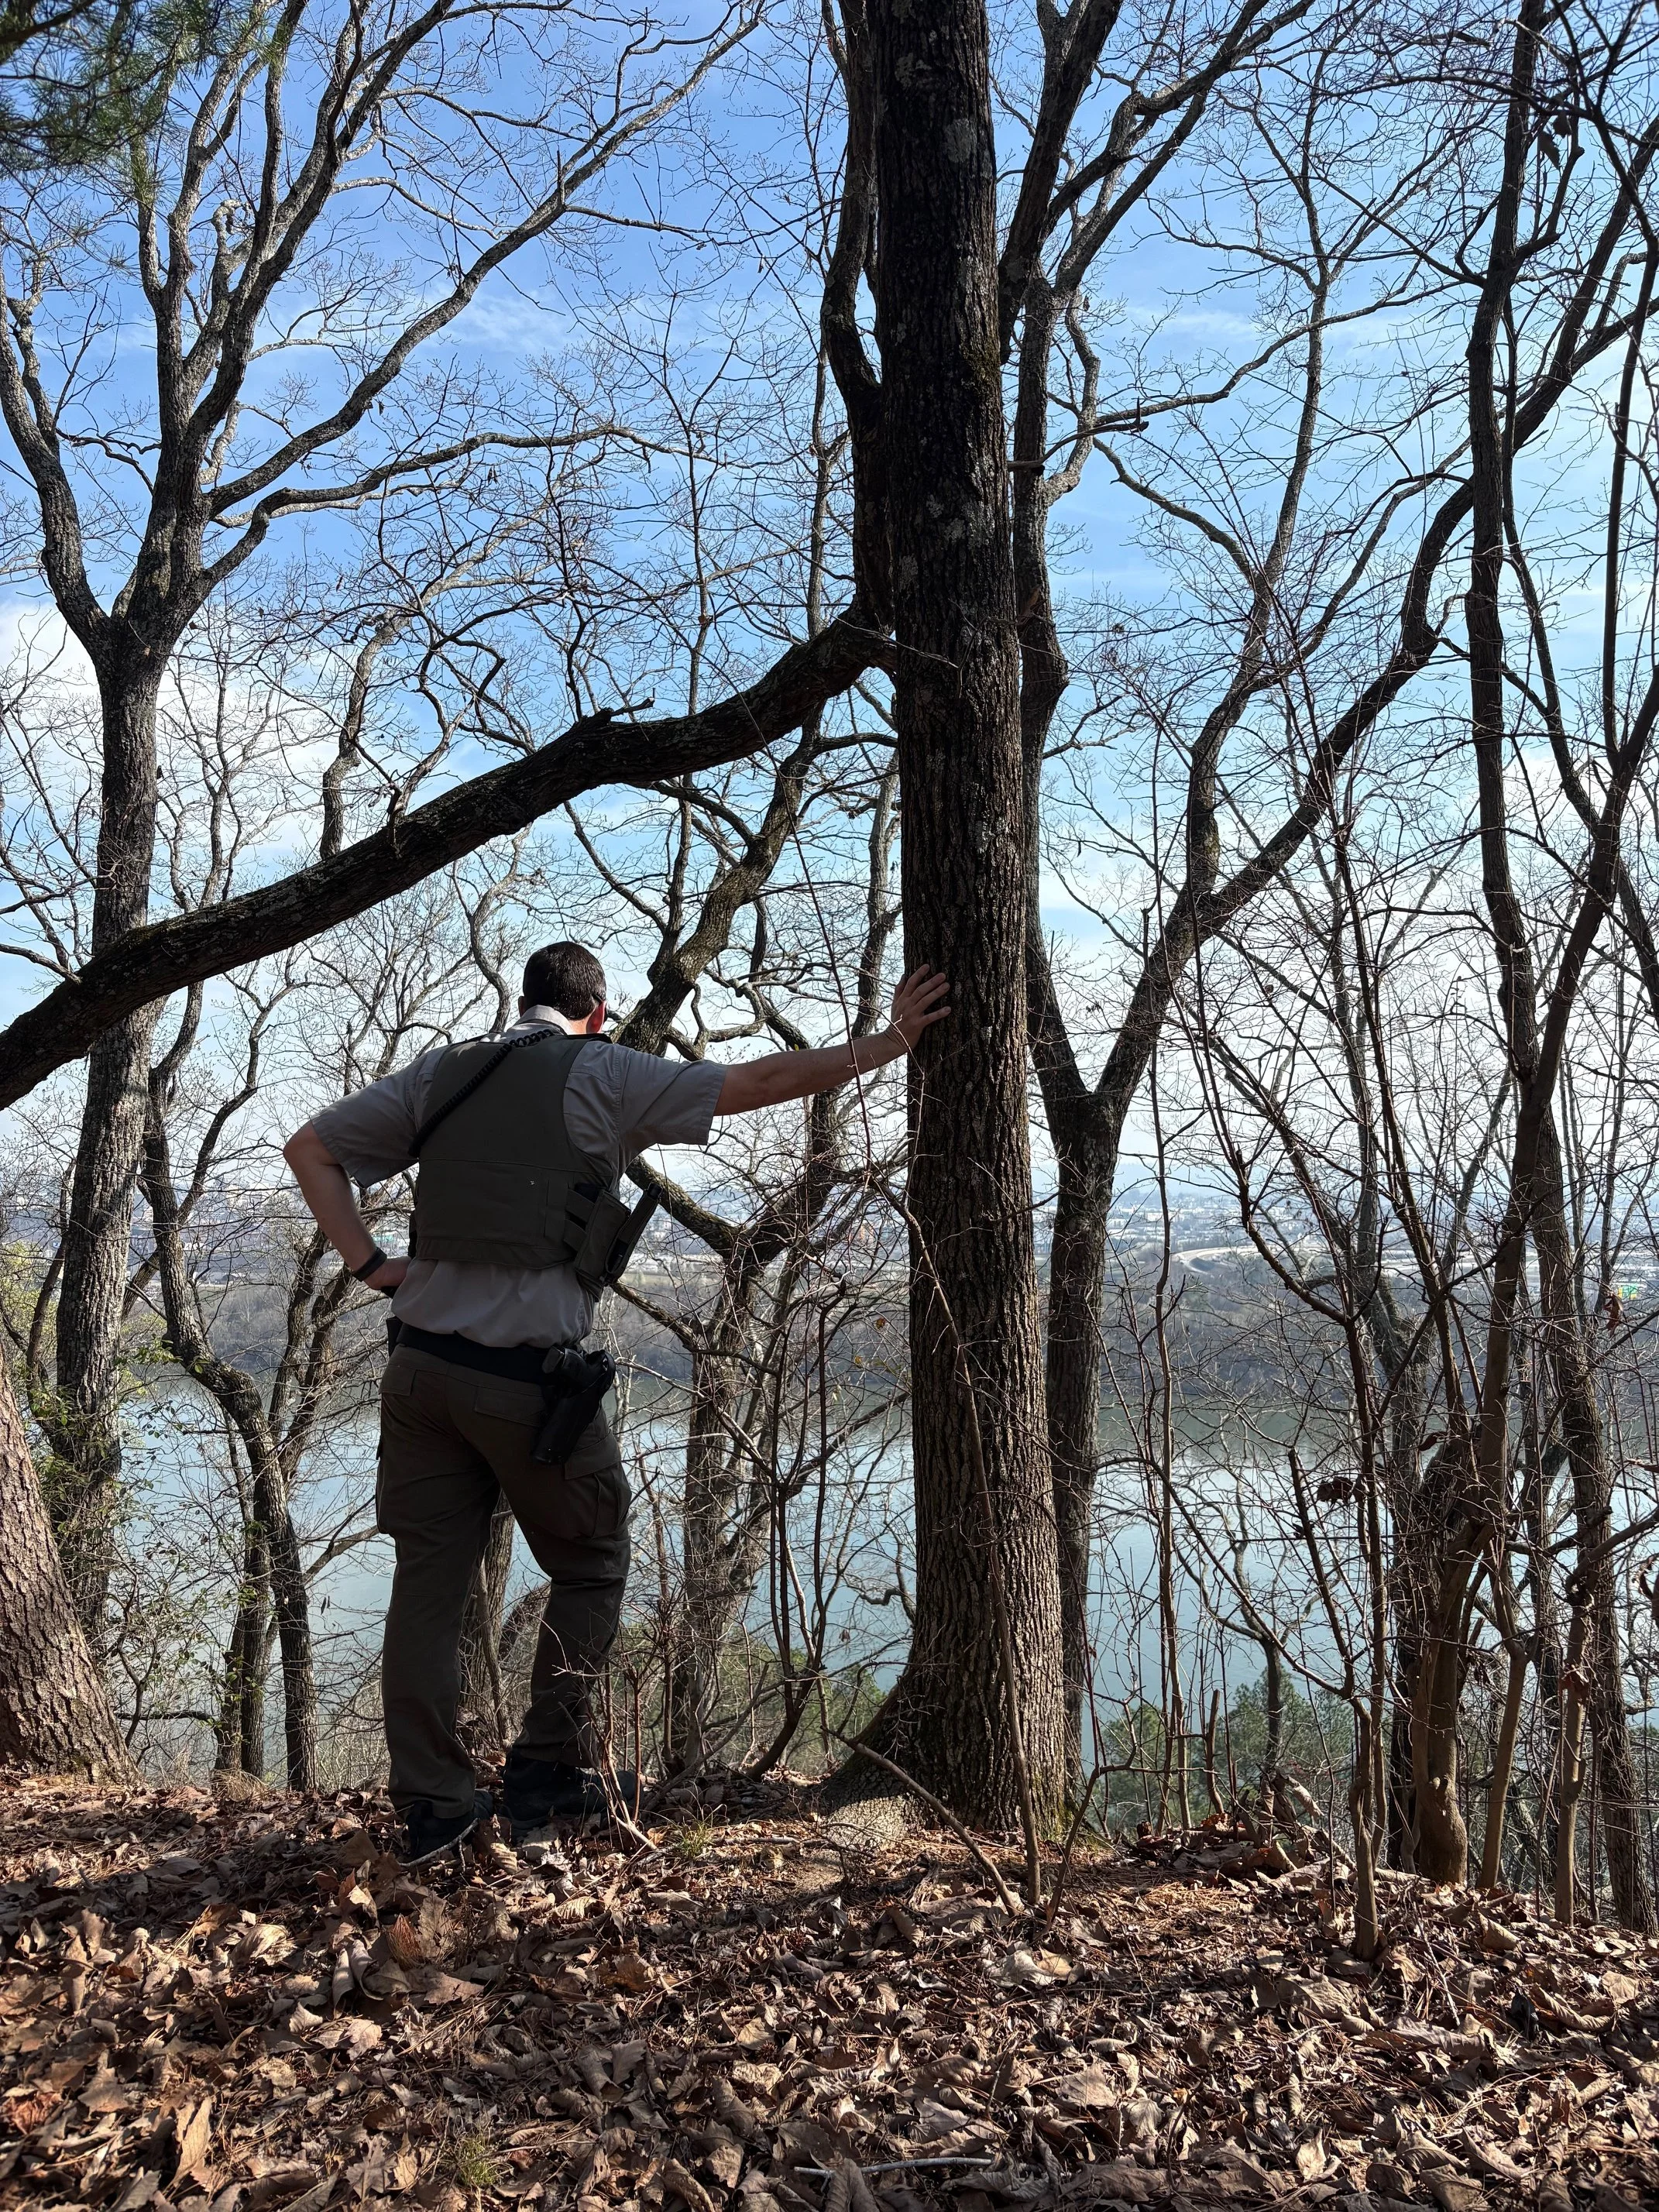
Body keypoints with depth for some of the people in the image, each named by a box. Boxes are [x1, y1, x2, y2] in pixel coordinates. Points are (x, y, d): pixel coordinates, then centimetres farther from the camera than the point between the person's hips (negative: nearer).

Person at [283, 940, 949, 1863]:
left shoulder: (441, 1073, 13)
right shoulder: (603, 1075, -2)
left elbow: (309, 1148, 15)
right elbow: (763, 1079, -4)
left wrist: (370, 1263, 10)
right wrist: (889, 1042, 4)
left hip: (422, 1361, 5)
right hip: (528, 1374, -5)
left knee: (429, 1579, 11)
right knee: (591, 1569, 15)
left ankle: (432, 1803, 17)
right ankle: (549, 1771, 18)